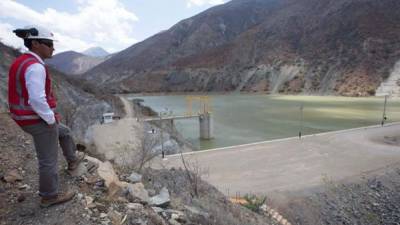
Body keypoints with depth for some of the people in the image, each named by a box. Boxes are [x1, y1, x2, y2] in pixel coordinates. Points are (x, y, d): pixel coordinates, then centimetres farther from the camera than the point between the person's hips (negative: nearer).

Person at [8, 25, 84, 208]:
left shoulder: (22, 63, 9)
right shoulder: (35, 66, -23)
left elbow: (25, 94, 16)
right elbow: (37, 100, -30)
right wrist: (51, 119, -15)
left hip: (28, 119, 9)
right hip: (40, 121, -9)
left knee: (64, 132, 30)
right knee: (49, 160, 6)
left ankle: (72, 161, 47)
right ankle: (49, 196, 23)